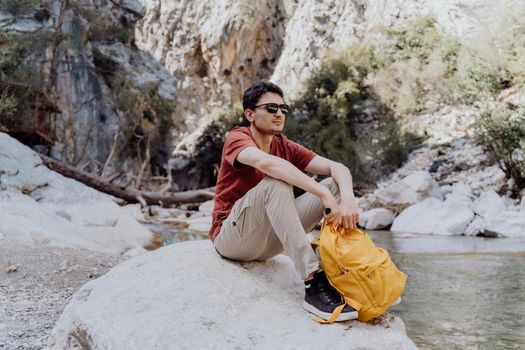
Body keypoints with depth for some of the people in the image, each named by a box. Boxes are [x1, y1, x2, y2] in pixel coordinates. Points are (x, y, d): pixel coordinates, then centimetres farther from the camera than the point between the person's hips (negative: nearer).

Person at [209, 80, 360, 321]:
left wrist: (348, 198, -29)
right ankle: (313, 283, -40)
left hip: (267, 242, 6)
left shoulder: (285, 147, 6)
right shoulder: (238, 138, -11)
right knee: (276, 182, -34)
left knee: (336, 184, -7)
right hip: (230, 238, -6)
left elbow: (338, 168, -6)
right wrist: (324, 195, -41)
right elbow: (266, 162, -36)